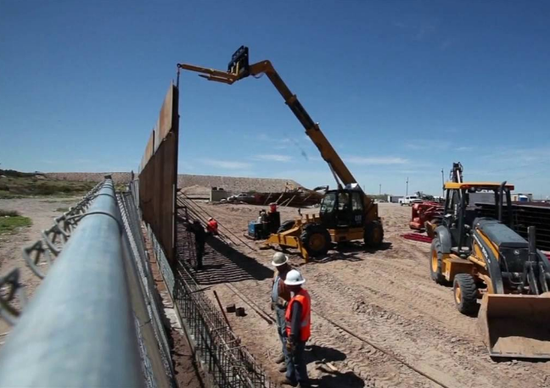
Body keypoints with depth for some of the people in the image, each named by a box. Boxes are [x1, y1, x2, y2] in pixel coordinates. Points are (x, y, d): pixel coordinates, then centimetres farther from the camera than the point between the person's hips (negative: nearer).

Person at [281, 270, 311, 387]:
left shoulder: (297, 301, -33)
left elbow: (295, 322, -29)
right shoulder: (304, 293, -3)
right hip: (303, 332, 9)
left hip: (298, 336, -9)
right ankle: (291, 378, 41)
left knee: (297, 360, 13)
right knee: (290, 356, 25)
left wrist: (291, 339, -22)